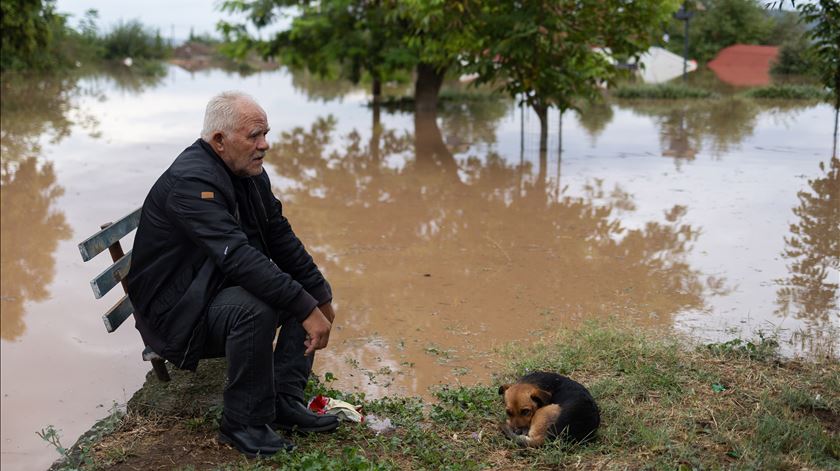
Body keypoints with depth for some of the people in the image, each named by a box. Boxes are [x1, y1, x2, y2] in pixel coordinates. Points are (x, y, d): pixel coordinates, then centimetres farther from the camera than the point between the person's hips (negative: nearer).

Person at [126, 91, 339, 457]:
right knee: (254, 309, -35)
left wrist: (320, 296, 1)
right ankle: (243, 424, -16)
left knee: (305, 289, 3)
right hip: (175, 310, -10)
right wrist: (306, 308, -37)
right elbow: (239, 257, -37)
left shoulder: (251, 173, 3)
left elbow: (281, 239, 8)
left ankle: (284, 400, 2)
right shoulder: (191, 182, -26)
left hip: (219, 289, 10)